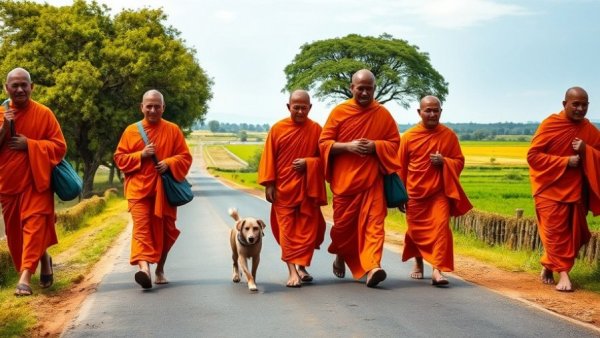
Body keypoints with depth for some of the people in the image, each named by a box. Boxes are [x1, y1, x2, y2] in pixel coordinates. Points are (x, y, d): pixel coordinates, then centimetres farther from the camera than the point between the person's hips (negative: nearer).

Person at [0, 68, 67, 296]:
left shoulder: (44, 113, -4)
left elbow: (60, 147, -5)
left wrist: (30, 144, -16)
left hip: (35, 181, -4)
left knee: (34, 224, -14)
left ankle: (25, 276, -17)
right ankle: (42, 258, 34)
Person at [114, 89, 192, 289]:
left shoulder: (173, 130, 5)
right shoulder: (131, 131, 6)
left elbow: (185, 157, 4)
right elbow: (120, 158, 5)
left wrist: (169, 163, -16)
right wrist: (141, 155, -12)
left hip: (164, 190, 1)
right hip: (139, 188, -1)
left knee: (165, 231, 9)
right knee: (142, 227, -16)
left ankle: (160, 269, 26)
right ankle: (144, 267, -31)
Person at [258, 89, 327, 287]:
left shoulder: (316, 129, 1)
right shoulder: (277, 129, -2)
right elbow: (268, 158, 0)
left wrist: (308, 163, -14)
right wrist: (269, 184, -5)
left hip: (308, 188, 1)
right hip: (283, 188, -1)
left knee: (307, 230, 5)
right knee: (287, 230, -3)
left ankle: (302, 266, 21)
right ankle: (292, 271, -4)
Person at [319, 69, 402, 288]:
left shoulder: (383, 114, 3)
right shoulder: (339, 112, 1)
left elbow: (394, 143, 8)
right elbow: (324, 143, 2)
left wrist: (375, 146, -12)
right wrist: (347, 146, -15)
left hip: (372, 179, 0)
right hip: (344, 179, 0)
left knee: (374, 222, -12)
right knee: (343, 222, 11)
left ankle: (372, 266, -19)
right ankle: (340, 256, 37)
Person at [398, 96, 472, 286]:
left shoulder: (449, 135, 1)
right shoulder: (409, 137, -1)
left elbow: (459, 162, 7)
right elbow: (401, 168, 3)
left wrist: (444, 161, -15)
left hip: (439, 192, -1)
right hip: (415, 193, 1)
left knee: (441, 228, -16)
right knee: (416, 231, 11)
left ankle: (437, 270, -17)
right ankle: (418, 263, 37)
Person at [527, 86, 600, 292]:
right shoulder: (550, 125, -8)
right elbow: (532, 155, -11)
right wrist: (564, 161, -18)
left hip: (575, 190, 5)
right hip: (551, 189, -4)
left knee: (574, 233, 8)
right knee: (555, 231, -7)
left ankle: (548, 265, 26)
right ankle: (563, 272, 1)